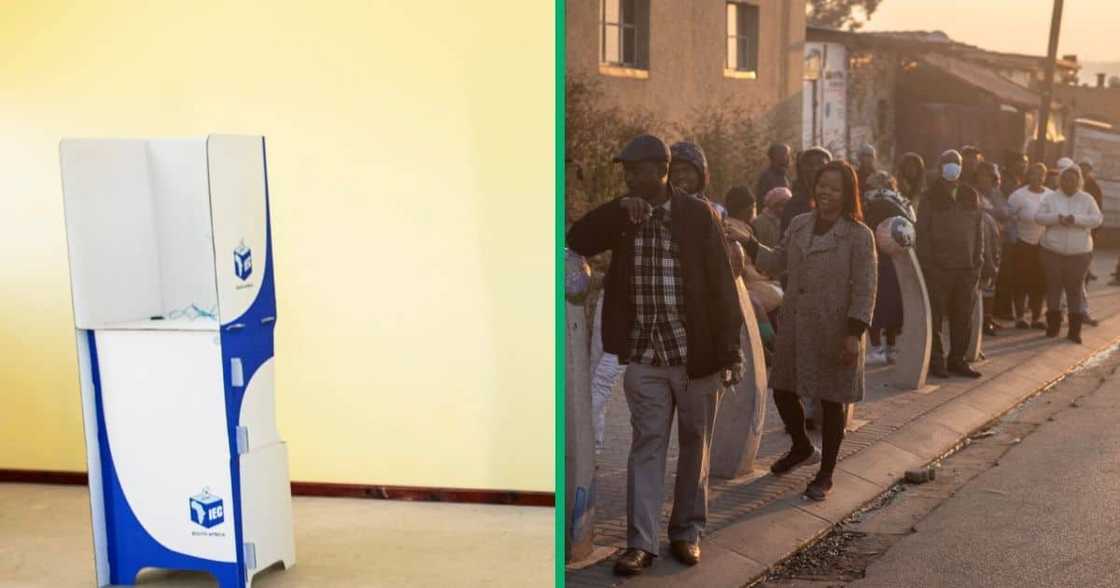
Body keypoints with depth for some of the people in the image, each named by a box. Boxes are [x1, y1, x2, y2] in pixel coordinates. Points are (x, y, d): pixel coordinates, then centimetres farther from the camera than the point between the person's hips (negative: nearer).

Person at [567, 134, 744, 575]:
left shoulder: (698, 214, -6)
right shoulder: (622, 216, 6)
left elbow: (721, 283, -7)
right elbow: (578, 241, 0)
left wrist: (730, 349, -10)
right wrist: (618, 209, -13)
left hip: (696, 353, -2)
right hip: (644, 356, 2)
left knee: (694, 445, 11)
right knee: (646, 445, 3)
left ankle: (687, 531, 25)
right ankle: (641, 541, 6)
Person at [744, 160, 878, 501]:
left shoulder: (859, 235, -10)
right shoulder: (799, 225, 6)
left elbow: (865, 288, -12)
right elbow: (777, 262, 16)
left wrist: (854, 333, -17)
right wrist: (748, 243, 3)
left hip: (834, 332, -5)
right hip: (794, 328, 5)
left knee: (832, 402, 7)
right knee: (782, 391, 12)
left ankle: (825, 474, 24)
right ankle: (802, 449, 41)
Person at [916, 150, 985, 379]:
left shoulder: (971, 196, 11)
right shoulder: (931, 197, -1)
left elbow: (979, 230, 12)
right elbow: (922, 233, -4)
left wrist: (978, 261, 4)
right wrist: (926, 264, -10)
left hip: (966, 268, 4)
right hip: (937, 268, -4)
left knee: (963, 317, 9)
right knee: (936, 317, 2)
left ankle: (957, 360, 19)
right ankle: (936, 361, 10)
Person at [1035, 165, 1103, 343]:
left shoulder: (1087, 199, 3)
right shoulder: (1050, 197, 2)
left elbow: (1098, 219, -6)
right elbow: (1038, 217, -6)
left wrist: (1076, 219, -21)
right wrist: (1057, 218, -22)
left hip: (1079, 252, 0)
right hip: (1053, 250, 1)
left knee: (1075, 288, 1)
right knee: (1053, 285, 6)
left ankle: (1074, 330, 5)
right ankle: (1053, 325, 18)